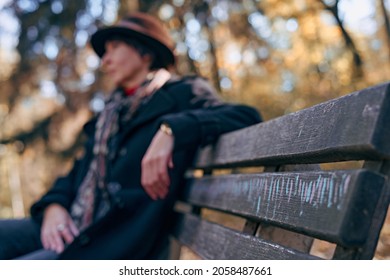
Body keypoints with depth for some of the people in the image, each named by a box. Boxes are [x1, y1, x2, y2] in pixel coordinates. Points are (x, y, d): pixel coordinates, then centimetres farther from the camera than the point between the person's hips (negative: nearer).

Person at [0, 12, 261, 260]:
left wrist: (171, 129, -26)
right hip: (69, 229, 7)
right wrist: (53, 205, -1)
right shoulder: (112, 111, 23)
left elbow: (247, 116, -13)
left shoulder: (183, 92, 2)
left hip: (120, 239, -7)